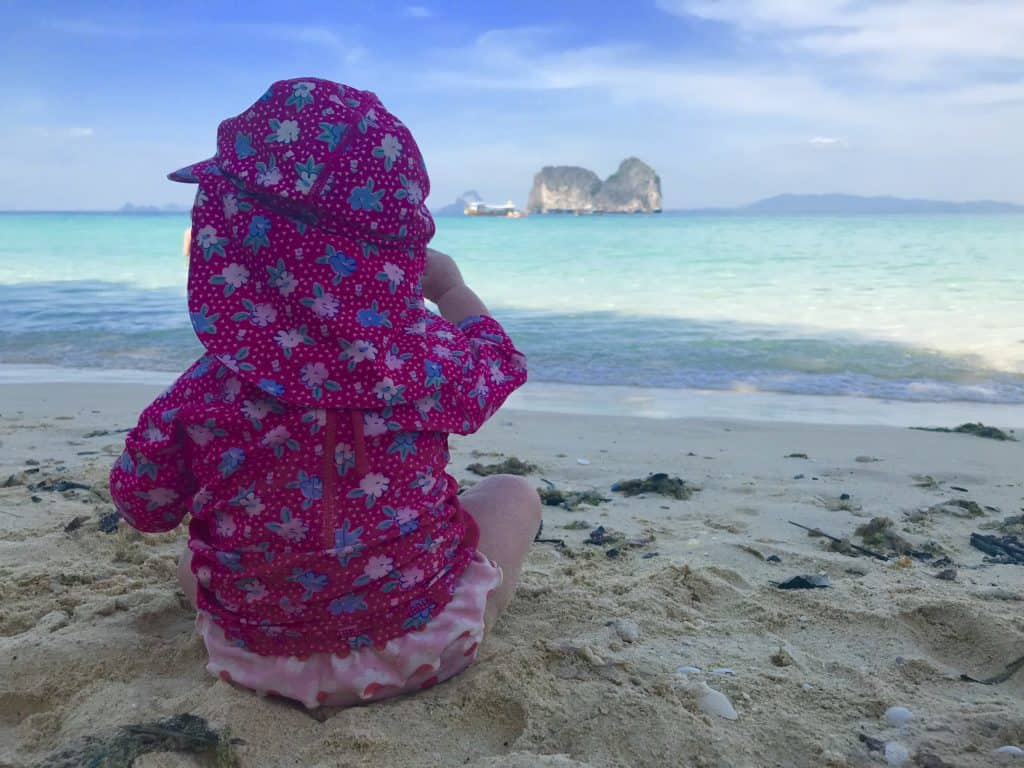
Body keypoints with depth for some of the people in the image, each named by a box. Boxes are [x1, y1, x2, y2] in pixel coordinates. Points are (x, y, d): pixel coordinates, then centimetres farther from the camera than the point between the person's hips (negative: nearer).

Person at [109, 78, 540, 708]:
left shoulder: (202, 394, -21)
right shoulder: (431, 360, -21)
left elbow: (144, 505, -3)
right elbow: (500, 360, 3)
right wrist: (451, 287, 20)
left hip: (256, 660, 2)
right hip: (420, 649, -1)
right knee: (513, 493, 21)